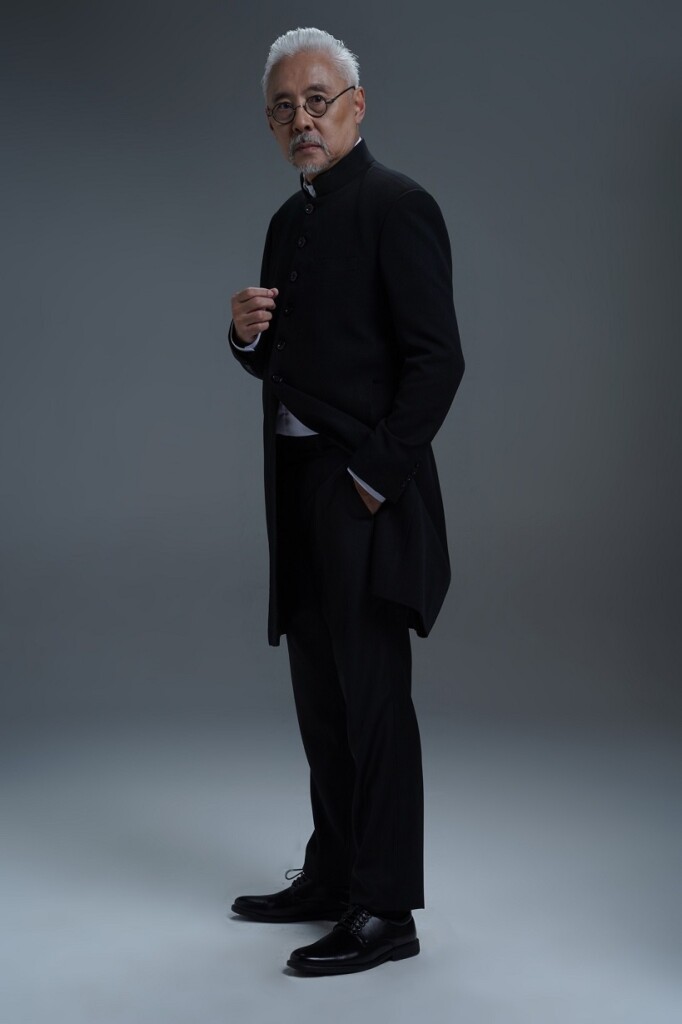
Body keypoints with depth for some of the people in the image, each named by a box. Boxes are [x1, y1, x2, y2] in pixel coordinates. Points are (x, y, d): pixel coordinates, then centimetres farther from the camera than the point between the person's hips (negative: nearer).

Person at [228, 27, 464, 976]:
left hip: (365, 493, -9)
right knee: (321, 692, 15)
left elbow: (437, 359, -16)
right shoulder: (290, 220, 18)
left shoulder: (398, 206, -9)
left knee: (372, 696, -5)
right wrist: (249, 334, 0)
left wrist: (376, 476, -16)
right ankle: (333, 876, 28)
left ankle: (385, 911, 5)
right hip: (300, 491, 9)